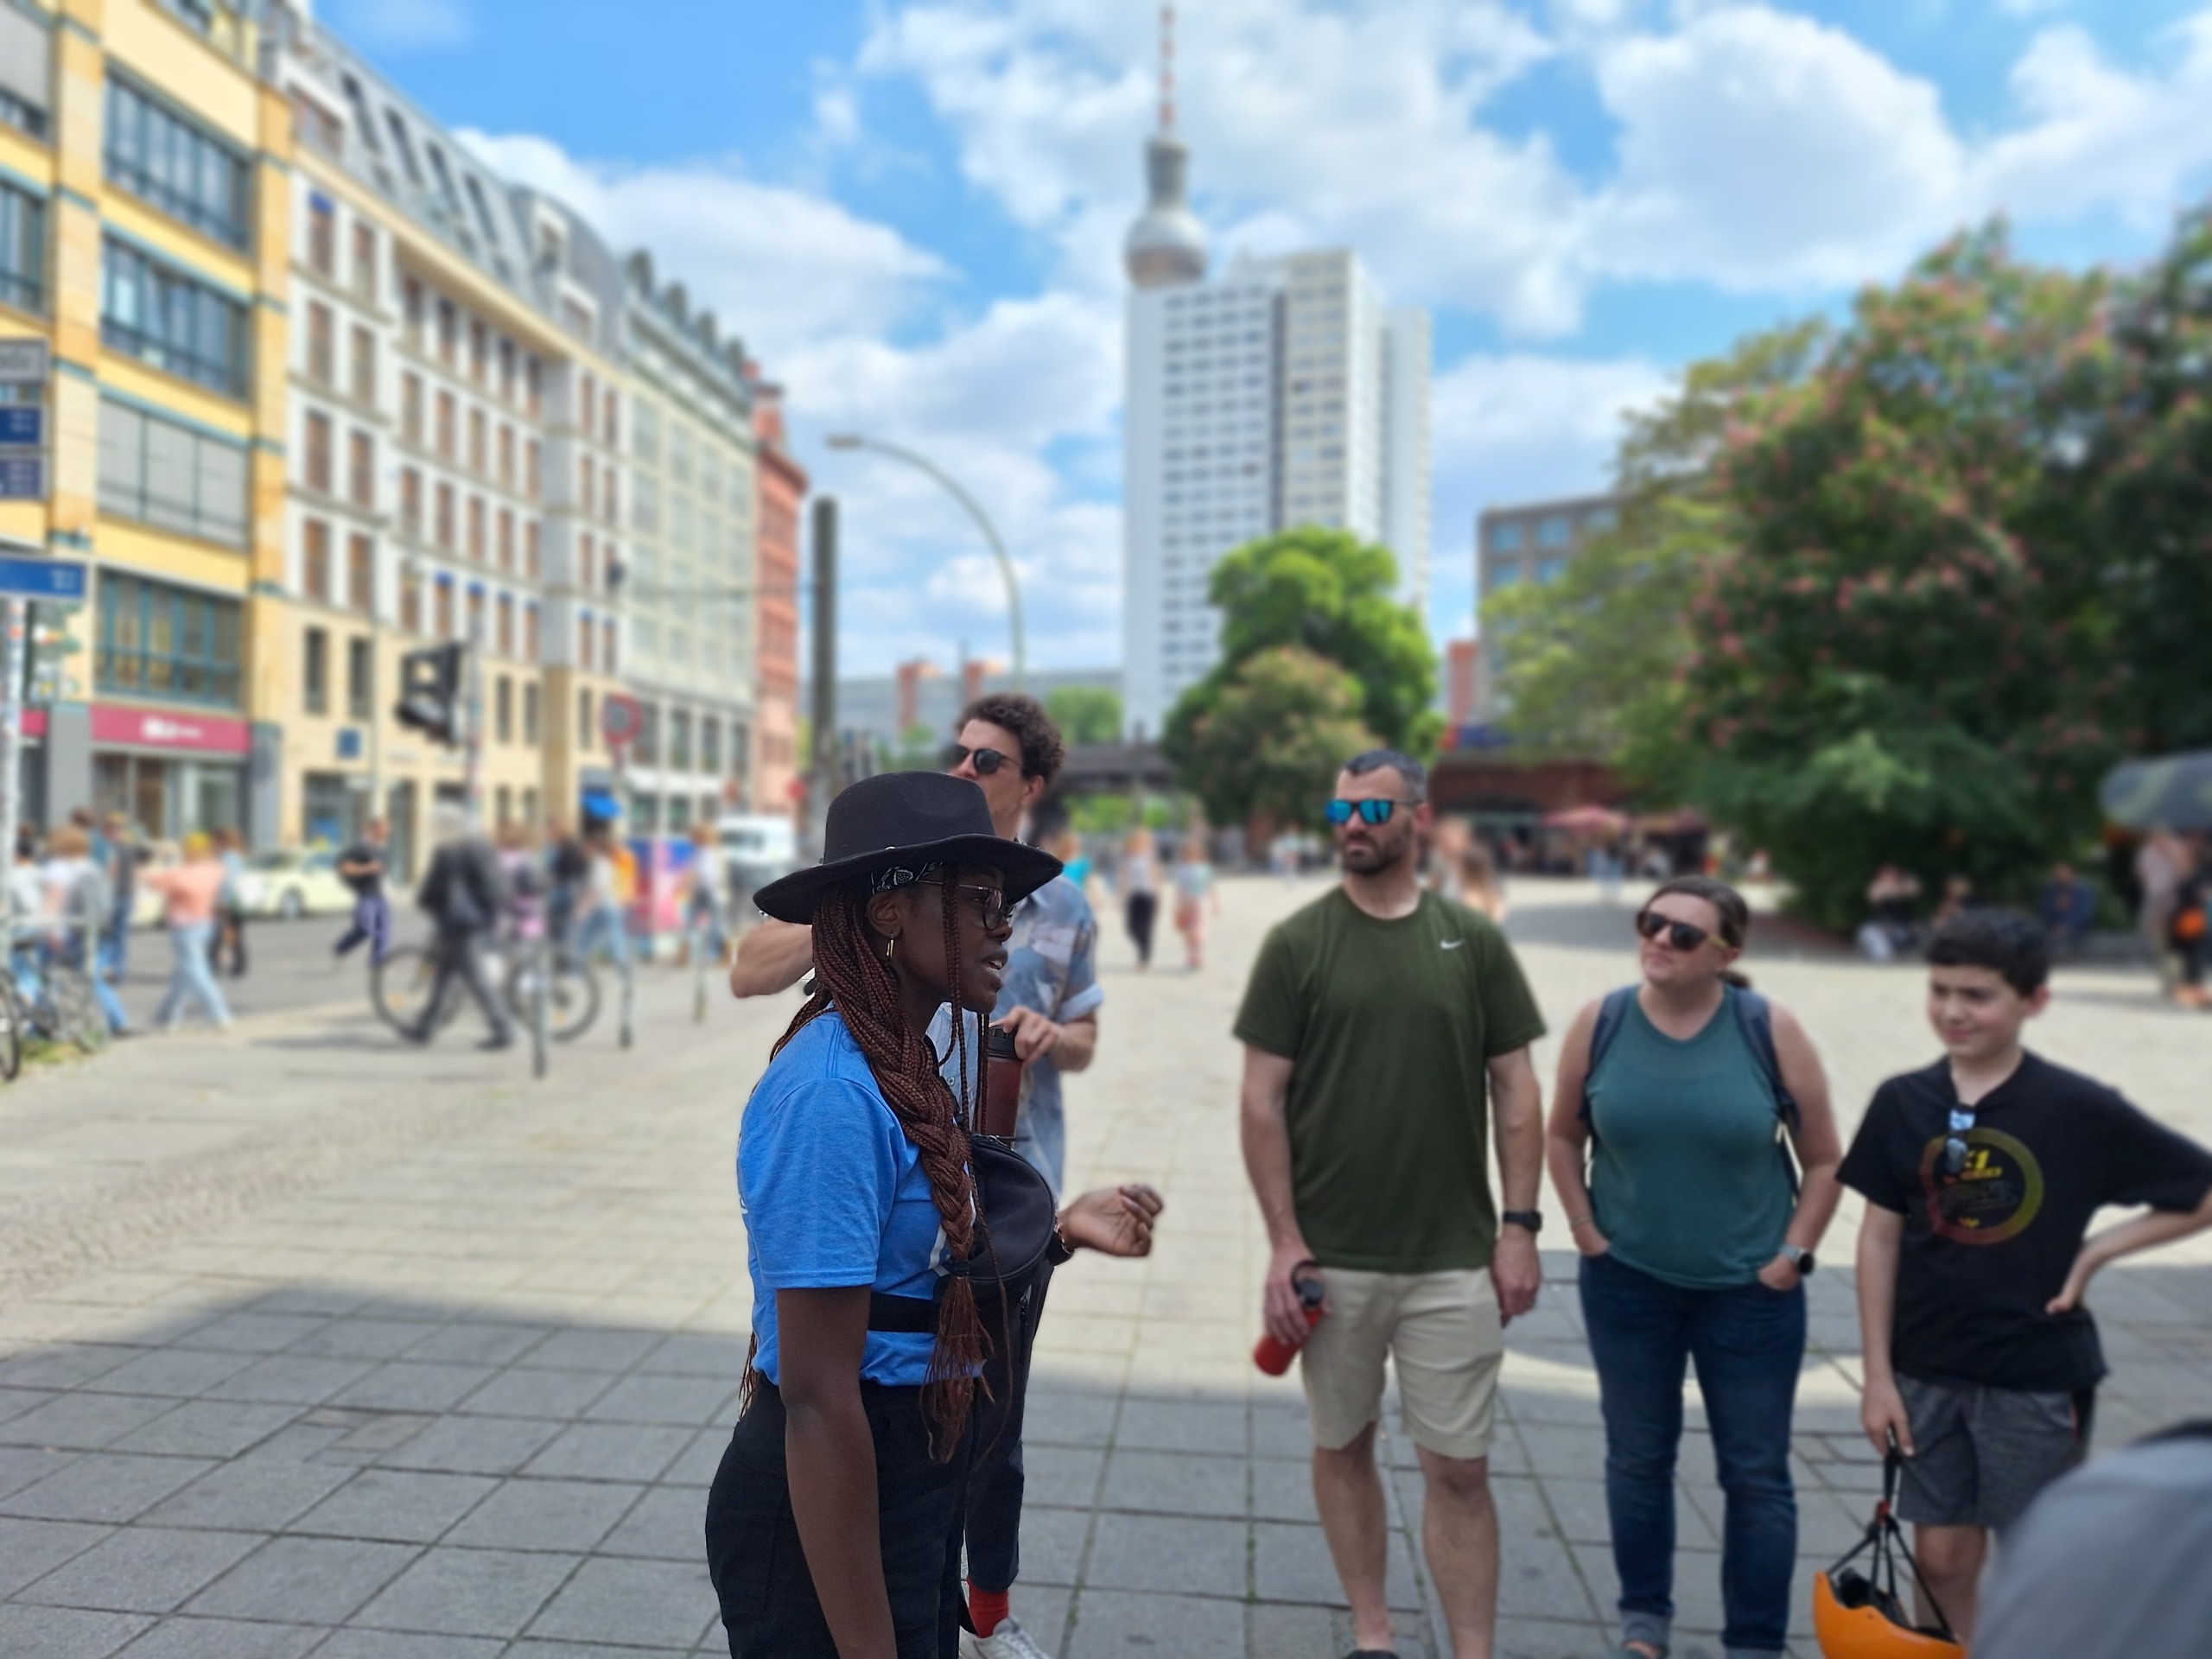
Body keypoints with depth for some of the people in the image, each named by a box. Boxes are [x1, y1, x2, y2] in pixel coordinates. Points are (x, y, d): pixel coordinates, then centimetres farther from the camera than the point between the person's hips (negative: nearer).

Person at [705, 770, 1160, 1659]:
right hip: (831, 1517, -9)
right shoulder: (834, 1091, -25)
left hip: (916, 1492, 9)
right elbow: (819, 1396, -25)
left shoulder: (916, 1071, 3)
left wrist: (1060, 1234, -1)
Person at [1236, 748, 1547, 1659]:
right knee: (1343, 1445, 14)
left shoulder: (1473, 940, 2)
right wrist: (1283, 1240, -7)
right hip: (1332, 1258, 0)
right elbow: (1262, 1099, -3)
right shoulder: (1297, 942, -2)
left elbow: (1515, 1090, 5)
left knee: (1458, 1469, 5)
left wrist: (1519, 1224, 0)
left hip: (1455, 1259, 0)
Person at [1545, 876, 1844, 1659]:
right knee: (1638, 1458, 14)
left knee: (1757, 1474, 9)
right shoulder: (1600, 1024, -6)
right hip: (1626, 1281, 1)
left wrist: (1793, 1255, -5)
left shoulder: (1772, 1033, -10)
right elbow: (1564, 1136, 5)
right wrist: (1585, 1230, -1)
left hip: (1749, 1288, -1)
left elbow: (1825, 1160, -1)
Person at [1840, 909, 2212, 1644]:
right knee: (1942, 1556, 12)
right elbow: (1880, 1237, 0)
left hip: (2037, 1375, -2)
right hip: (1928, 1369, 2)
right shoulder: (1903, 1103, -5)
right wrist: (1878, 1375, 0)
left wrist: (2097, 1251, -11)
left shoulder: (2079, 1109, -12)